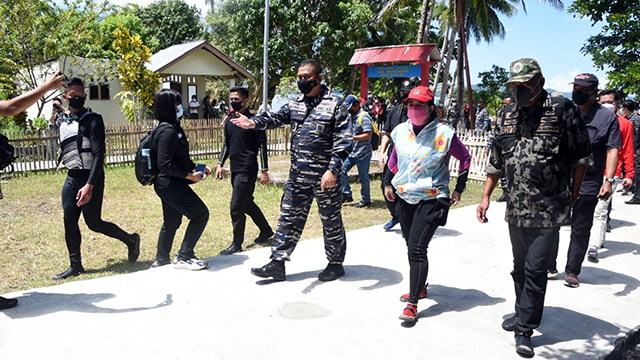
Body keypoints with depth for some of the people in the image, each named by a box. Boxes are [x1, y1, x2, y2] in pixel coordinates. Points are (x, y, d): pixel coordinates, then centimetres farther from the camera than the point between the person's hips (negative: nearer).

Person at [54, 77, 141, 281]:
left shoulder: (92, 120, -11)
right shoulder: (64, 123, 12)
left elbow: (98, 155, -18)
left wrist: (89, 185, -26)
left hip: (91, 178, -6)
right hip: (72, 178, 7)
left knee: (93, 222, -3)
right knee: (69, 221, 2)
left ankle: (130, 240, 19)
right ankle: (75, 265, 15)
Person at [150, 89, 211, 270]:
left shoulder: (173, 127, 11)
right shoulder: (168, 131, -20)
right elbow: (164, 164, -25)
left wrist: (197, 167, 9)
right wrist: (190, 176, -20)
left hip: (168, 185, 10)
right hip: (171, 185, -10)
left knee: (171, 222, 20)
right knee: (200, 214, -3)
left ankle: (161, 260, 35)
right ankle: (183, 257, 6)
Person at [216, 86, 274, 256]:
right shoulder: (229, 121, 11)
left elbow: (262, 146, -8)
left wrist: (264, 171, -10)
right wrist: (220, 164, 11)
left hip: (247, 170, -8)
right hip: (235, 169, 8)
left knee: (236, 207, -7)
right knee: (247, 204, 17)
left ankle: (237, 244, 6)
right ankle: (266, 230, 35)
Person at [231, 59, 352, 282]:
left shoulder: (334, 104, -8)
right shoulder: (295, 104, 11)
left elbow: (343, 140, -13)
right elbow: (277, 118, -3)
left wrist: (333, 170, -22)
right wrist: (254, 123, -24)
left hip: (325, 177, -5)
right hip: (298, 177, 6)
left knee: (331, 222, 9)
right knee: (289, 218, 9)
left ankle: (336, 263, 26)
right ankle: (278, 263, 17)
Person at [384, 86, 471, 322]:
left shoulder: (444, 134, -11)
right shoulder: (401, 130, 3)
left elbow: (465, 158, 3)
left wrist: (459, 189, 3)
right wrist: (388, 182, 14)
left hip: (431, 200, -6)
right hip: (404, 197, 6)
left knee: (417, 249, -13)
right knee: (411, 247, 17)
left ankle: (413, 304, -6)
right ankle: (420, 288, 37)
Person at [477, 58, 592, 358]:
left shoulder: (561, 110, -7)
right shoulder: (507, 116, 8)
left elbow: (581, 155, -1)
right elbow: (496, 161, 14)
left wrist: (573, 192, -2)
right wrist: (485, 197, 13)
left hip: (549, 210, -5)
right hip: (516, 209, 5)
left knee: (535, 268, -5)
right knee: (520, 267, 17)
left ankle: (524, 328, 7)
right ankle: (523, 313, 35)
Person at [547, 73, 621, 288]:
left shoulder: (607, 117, 0)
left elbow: (612, 150, -5)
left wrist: (609, 180, -16)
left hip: (588, 182, -2)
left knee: (580, 229, 6)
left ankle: (572, 271, 18)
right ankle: (549, 266, 18)